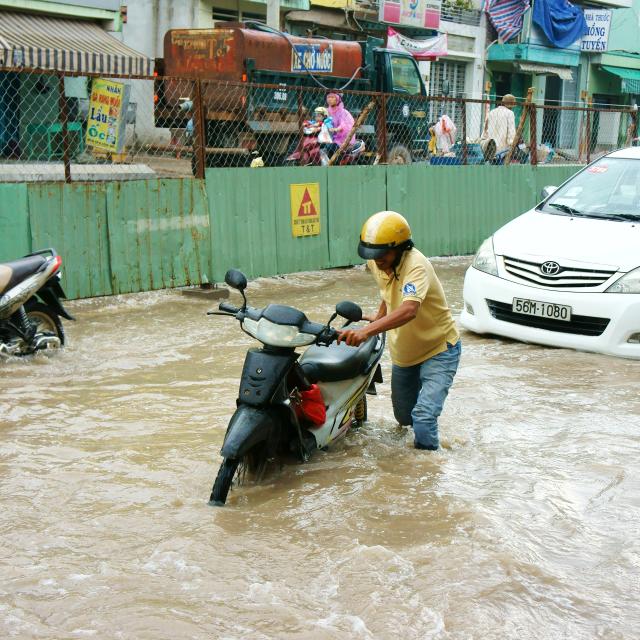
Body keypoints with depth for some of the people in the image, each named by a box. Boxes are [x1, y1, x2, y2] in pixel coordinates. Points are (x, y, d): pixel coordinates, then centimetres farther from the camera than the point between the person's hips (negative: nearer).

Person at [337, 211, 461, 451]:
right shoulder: (375, 262, -8)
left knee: (423, 417, -25)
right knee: (403, 416, 23)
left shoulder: (416, 265, -32)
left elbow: (409, 310, -51)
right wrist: (379, 316, 11)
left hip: (439, 350, -8)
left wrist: (367, 331, -61)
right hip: (403, 353, 8)